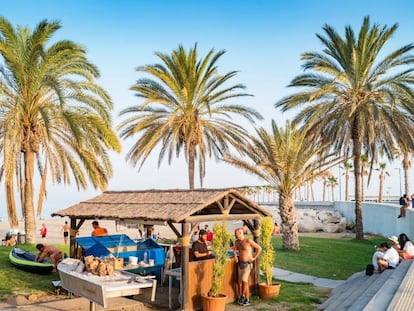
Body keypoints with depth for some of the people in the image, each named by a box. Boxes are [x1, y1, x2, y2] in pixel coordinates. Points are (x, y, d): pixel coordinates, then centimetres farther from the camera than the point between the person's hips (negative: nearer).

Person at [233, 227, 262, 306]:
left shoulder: (248, 241, -13)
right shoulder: (237, 242, 7)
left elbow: (259, 248, -10)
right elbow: (234, 249, 27)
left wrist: (254, 258, -5)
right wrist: (235, 255, 8)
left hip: (247, 264, -7)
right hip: (240, 263, 7)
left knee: (244, 281, -13)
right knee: (240, 282, 6)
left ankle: (242, 296, 6)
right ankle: (247, 299, 16)